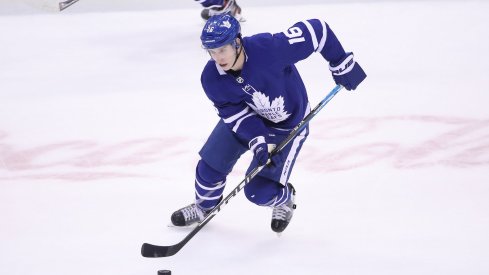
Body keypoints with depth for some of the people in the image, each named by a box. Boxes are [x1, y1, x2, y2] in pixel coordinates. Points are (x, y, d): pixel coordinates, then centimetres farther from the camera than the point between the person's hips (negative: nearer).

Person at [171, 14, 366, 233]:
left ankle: (285, 199, 29)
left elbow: (316, 31, -29)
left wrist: (340, 64, -19)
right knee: (211, 164, 2)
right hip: (245, 117, 4)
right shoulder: (211, 78, -23)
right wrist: (257, 141, -30)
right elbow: (235, 113, -15)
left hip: (289, 125, -4)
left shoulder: (269, 48, -39)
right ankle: (205, 206, 36)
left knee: (259, 191, -8)